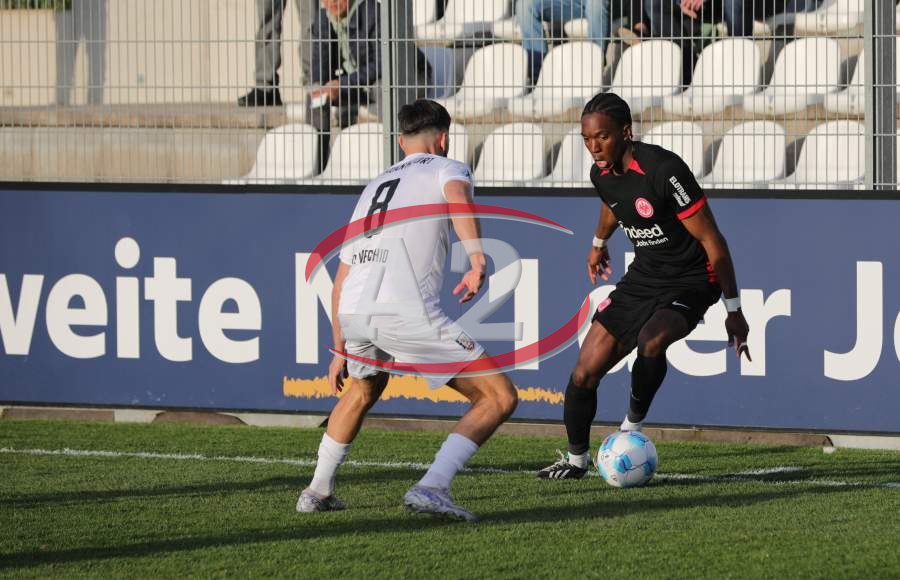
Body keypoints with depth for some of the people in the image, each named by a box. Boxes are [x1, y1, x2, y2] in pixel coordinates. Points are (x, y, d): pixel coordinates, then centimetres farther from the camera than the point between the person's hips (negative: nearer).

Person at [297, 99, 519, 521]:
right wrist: (477, 260, -26)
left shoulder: (374, 187, 32)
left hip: (353, 313, 7)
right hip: (407, 312, -7)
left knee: (364, 389, 38)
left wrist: (341, 350, 40)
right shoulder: (447, 168, 13)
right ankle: (432, 487, -16)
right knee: (500, 398, 0)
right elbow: (457, 195, -15)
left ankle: (318, 491, 40)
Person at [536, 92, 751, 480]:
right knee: (585, 372, 0)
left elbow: (712, 241, -21)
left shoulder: (663, 170, -27)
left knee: (651, 341, -37)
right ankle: (576, 459, 21)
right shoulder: (602, 174, -4)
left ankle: (632, 426, -12)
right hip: (642, 277, 7)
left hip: (690, 283, -7)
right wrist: (599, 243, 42)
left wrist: (733, 310, -19)